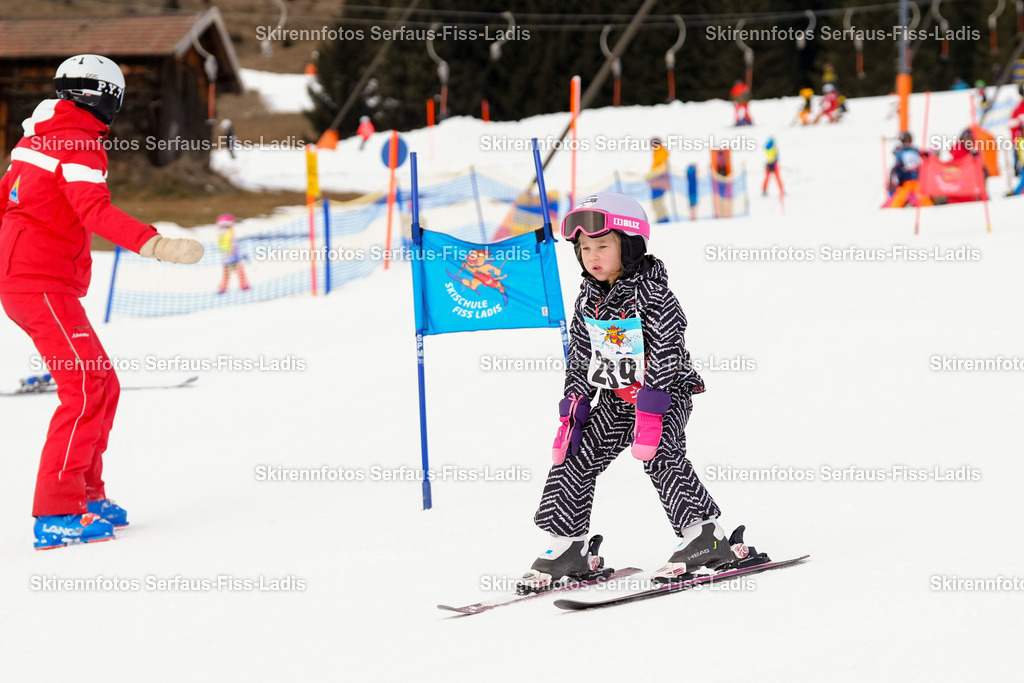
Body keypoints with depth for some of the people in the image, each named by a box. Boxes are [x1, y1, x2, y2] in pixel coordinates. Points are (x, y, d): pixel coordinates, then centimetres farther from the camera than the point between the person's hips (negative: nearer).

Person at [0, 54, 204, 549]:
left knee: (102, 385, 12)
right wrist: (156, 245, -39)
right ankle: (56, 514, -19)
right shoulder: (79, 144, -11)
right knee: (85, 389, -16)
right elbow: (95, 212, -27)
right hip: (43, 284, -10)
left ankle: (86, 495, 18)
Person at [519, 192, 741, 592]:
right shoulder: (588, 302, 6)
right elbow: (579, 361, 13)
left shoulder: (651, 294, -15)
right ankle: (567, 545, 6)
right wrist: (572, 411, 5)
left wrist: (650, 408, -28)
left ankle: (704, 537, -20)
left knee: (660, 454, -26)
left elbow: (665, 353, -21)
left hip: (665, 392, -7)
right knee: (575, 456, -1)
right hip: (614, 398, 7)